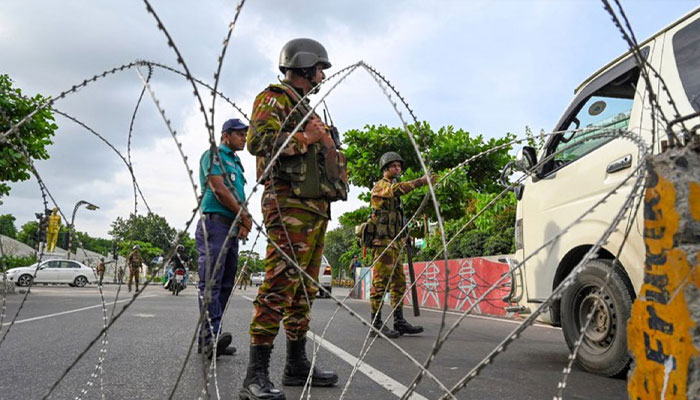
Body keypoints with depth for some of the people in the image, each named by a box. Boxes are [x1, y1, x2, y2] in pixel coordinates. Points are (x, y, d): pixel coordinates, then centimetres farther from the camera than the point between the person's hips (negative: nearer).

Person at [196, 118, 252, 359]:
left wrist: (244, 222, 0)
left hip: (233, 228, 9)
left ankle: (207, 341, 5)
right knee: (211, 281, -15)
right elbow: (219, 190, -11)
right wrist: (245, 217, -6)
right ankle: (211, 336, -22)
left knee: (225, 284, 3)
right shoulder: (213, 155, 1)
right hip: (215, 223, -8)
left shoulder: (237, 163, 26)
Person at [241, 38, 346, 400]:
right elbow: (258, 140, -16)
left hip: (316, 207, 10)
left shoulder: (305, 108, 28)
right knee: (279, 285, -15)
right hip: (289, 204, -10)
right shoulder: (274, 98, 1)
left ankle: (297, 364, 18)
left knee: (305, 288, 10)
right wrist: (306, 137, -11)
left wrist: (333, 157, 17)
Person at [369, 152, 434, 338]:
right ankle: (376, 323, -7)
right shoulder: (380, 186, -3)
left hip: (394, 242, 9)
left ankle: (399, 321, 11)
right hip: (382, 240, -9)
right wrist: (421, 181, -34)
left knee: (399, 282, 7)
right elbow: (396, 189, -25)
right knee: (380, 282, -10)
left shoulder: (393, 192, 25)